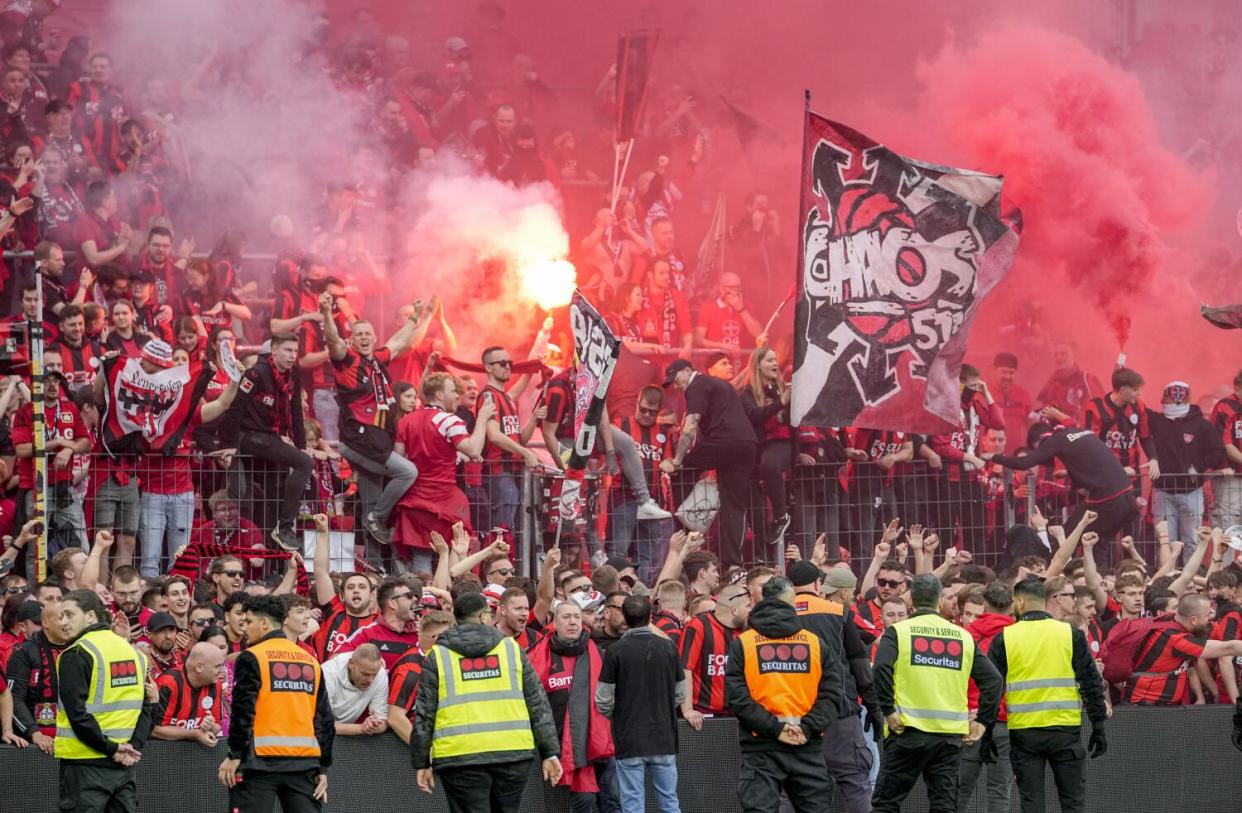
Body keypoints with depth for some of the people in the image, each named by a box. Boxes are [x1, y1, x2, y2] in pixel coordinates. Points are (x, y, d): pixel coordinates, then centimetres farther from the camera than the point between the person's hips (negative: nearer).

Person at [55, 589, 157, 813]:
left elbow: (78, 714, -16)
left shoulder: (75, 655, -10)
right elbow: (146, 708, 10)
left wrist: (111, 749, -12)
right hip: (125, 765, 6)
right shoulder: (133, 652, 12)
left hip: (86, 763, -6)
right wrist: (134, 746, 0)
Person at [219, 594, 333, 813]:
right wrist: (322, 769, 16)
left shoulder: (252, 658, -3)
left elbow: (242, 712, -11)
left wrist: (234, 756, -7)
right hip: (304, 762, 5)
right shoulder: (310, 661, 14)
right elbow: (325, 718, 14)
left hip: (261, 761, -5)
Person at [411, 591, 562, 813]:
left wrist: (422, 763, 10)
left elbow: (424, 715, 4)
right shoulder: (512, 649, 9)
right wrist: (550, 753, 12)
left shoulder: (438, 656, 5)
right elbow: (538, 706, 9)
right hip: (514, 753, 2)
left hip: (460, 759, -2)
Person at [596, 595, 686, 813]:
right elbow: (681, 694, 6)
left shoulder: (615, 651, -9)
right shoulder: (668, 648, -1)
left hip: (629, 740, -3)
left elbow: (603, 700, -6)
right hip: (664, 739, 3)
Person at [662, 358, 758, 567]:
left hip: (725, 440, -8)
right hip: (749, 443, 8)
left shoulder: (697, 386, 3)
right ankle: (733, 562, -2)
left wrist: (676, 463, -10)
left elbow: (690, 428, -8)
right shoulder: (720, 384, 32)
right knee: (736, 506, 4)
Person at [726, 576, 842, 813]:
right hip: (808, 749, 2)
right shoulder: (816, 643, 6)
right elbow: (831, 693, -1)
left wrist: (773, 727, -9)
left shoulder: (742, 644, 2)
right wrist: (808, 727, -7)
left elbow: (737, 697, -7)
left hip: (760, 748, -2)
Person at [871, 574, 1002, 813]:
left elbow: (881, 668, -18)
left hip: (909, 732, -3)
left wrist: (888, 710, -11)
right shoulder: (963, 636, 11)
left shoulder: (898, 631, 0)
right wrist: (982, 721, 10)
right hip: (951, 734, 3)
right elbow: (992, 679, 6)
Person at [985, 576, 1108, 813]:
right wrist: (1099, 728, 7)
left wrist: (987, 735, 6)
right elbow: (1092, 684, 0)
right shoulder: (1071, 635, 0)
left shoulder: (1004, 639, -1)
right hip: (1065, 730, 0)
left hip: (1023, 732, 0)